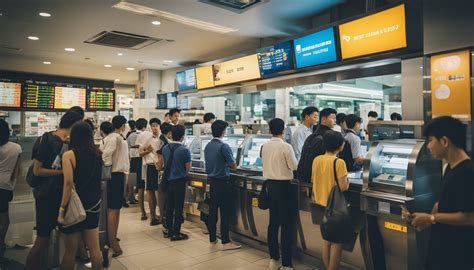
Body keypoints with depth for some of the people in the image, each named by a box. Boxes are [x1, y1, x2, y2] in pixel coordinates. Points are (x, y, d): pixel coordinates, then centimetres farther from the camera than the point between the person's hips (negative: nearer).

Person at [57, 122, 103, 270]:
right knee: (94, 248, 13)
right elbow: (98, 178, 6)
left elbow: (69, 183, -19)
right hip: (94, 204, 4)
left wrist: (62, 208, -16)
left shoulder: (69, 155, -12)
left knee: (70, 250, 9)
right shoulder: (97, 154, 1)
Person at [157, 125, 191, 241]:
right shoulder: (185, 150, -17)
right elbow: (188, 168, -10)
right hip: (179, 181, -6)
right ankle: (176, 234, 8)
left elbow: (162, 165, 9)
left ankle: (169, 230, 26)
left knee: (169, 205, 16)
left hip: (168, 180, 6)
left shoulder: (165, 148, -1)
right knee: (178, 207, 3)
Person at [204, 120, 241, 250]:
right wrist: (233, 164, 10)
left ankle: (212, 239, 22)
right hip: (223, 182, -8)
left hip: (211, 180, 8)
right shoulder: (223, 146, -16)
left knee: (212, 210, 12)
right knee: (225, 212, -1)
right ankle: (225, 242, 4)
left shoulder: (207, 146, 7)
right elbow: (234, 166, -11)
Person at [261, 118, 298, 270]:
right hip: (283, 185, -6)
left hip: (270, 184, 6)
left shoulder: (265, 146, 2)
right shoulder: (286, 146, -15)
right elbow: (294, 166, -10)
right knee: (286, 224, 2)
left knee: (273, 222, 14)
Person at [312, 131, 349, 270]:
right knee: (336, 242, 8)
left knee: (326, 240, 18)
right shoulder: (339, 162, -18)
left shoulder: (316, 160, 0)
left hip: (321, 205, 6)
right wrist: (347, 182, 2)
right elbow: (343, 187, -19)